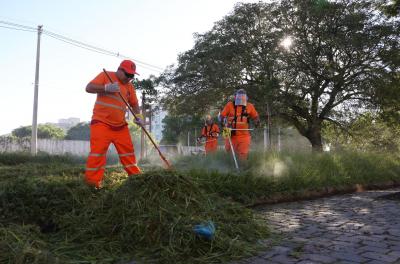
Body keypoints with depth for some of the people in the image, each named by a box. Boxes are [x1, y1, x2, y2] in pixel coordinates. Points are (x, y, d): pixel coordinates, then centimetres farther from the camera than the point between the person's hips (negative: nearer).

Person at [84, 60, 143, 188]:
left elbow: (134, 103, 17)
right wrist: (106, 87, -25)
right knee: (98, 151, -12)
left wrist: (138, 115, -3)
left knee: (128, 151, 9)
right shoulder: (105, 75, -2)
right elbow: (89, 88, -10)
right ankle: (92, 182, -6)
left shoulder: (130, 86, 14)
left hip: (120, 125, 6)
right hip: (101, 122, -6)